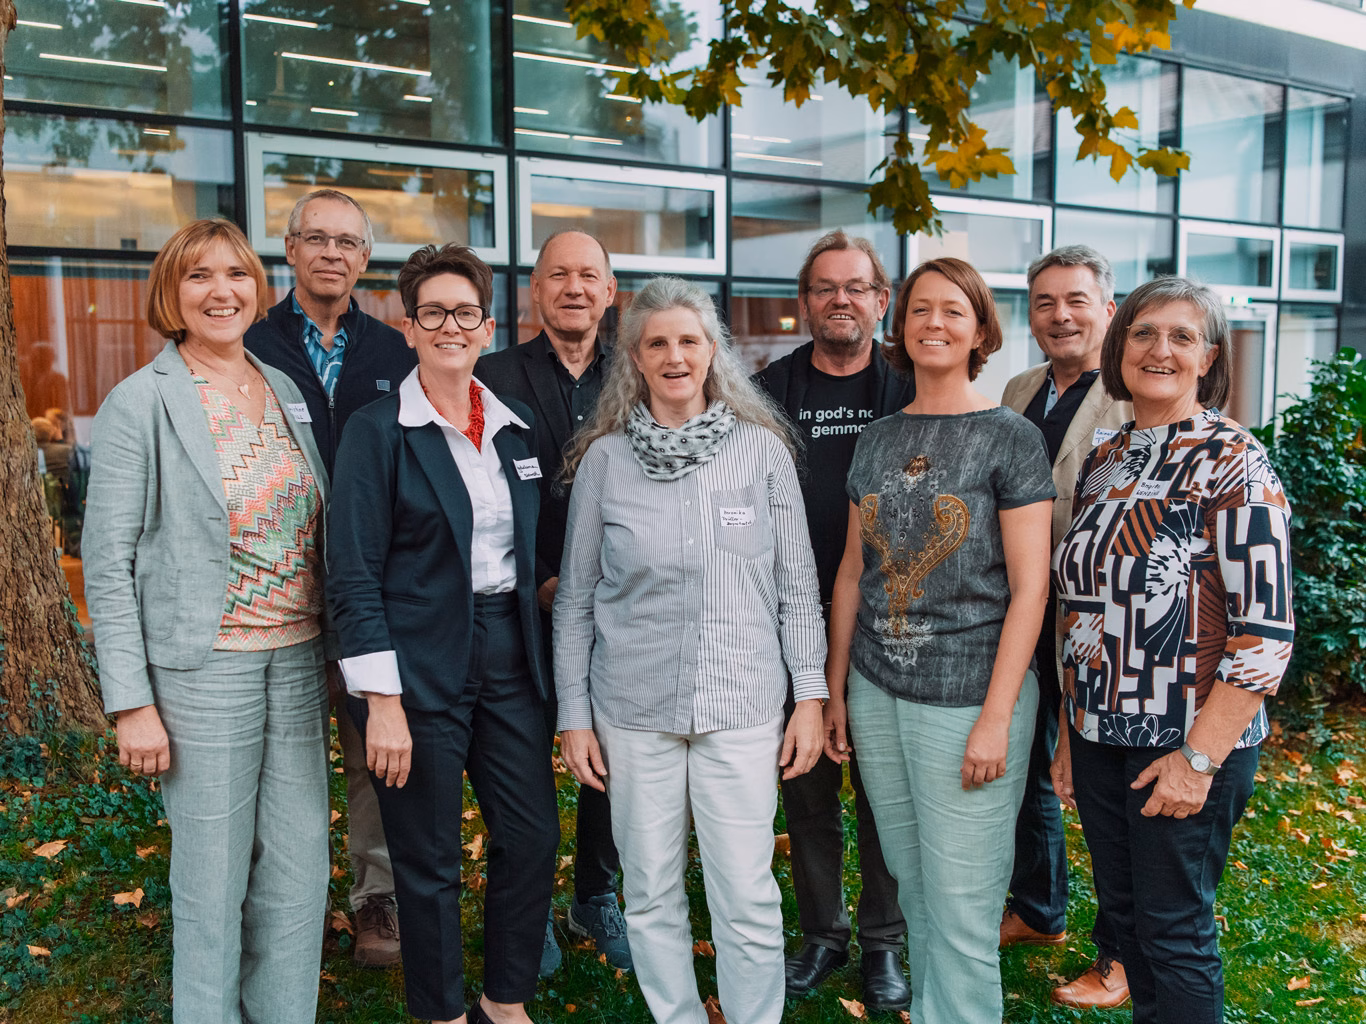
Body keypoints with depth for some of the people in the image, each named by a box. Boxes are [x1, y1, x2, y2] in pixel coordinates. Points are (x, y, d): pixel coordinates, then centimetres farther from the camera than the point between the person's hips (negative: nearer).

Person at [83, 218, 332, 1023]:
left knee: (301, 871, 12)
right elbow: (108, 563, -8)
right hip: (203, 670, -5)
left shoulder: (287, 390, 8)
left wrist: (334, 654, 11)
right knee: (212, 882, 7)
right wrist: (131, 703, -11)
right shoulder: (141, 403, -7)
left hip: (299, 662, 5)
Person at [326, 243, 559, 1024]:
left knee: (534, 836, 10)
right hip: (422, 664, -5)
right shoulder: (378, 430, -7)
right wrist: (382, 700, -15)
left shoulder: (517, 426, 9)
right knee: (430, 861, 7)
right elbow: (354, 572, -11)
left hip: (510, 655, 5)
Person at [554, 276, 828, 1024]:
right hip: (634, 709, 1)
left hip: (742, 706, -1)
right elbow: (576, 596, 5)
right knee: (651, 893, 12)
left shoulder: (762, 448, 0)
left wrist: (810, 694, 1)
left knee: (747, 898, 1)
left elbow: (796, 584, 4)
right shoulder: (604, 457, 1)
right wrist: (574, 713, 3)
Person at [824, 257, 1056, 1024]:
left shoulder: (1011, 437, -6)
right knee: (913, 889, 17)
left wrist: (996, 719, -14)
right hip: (876, 694, 5)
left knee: (961, 914, 3)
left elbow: (1030, 587, -9)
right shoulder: (878, 440, 9)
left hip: (968, 700, -5)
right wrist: (834, 689, 11)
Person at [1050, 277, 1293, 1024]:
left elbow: (1266, 631, -16)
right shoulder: (1101, 463, 8)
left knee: (1174, 930, 5)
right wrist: (1069, 731, 12)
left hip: (1188, 744, -6)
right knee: (1121, 914, 17)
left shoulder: (1235, 464, -11)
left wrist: (1199, 757, -18)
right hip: (1100, 736, 6)